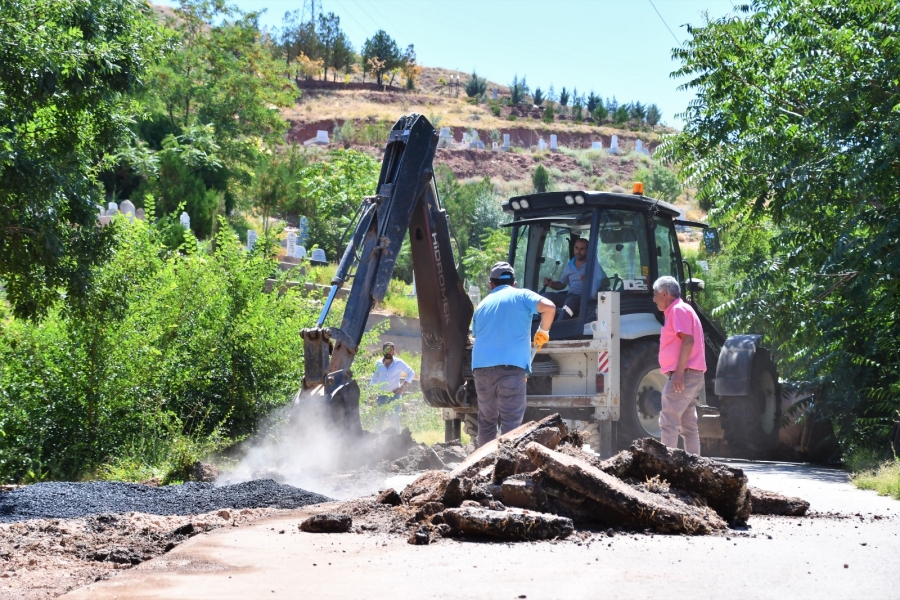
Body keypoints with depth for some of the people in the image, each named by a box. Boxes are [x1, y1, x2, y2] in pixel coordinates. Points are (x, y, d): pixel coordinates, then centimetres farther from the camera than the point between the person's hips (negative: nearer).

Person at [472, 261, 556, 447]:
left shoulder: (482, 305, 23)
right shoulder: (521, 296, 9)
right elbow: (549, 307, -8)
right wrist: (543, 331, 7)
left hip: (481, 367, 4)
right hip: (510, 366, -4)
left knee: (486, 421, 16)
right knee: (511, 423, -4)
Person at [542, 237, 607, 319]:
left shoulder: (594, 264, 3)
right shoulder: (569, 265, 18)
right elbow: (562, 284, 27)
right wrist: (551, 284, 4)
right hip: (569, 295, 6)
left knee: (571, 301, -40)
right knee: (546, 297, -19)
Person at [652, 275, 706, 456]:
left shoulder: (679, 310, -9)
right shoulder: (677, 311, 22)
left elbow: (688, 340, -20)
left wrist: (679, 372, -25)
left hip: (684, 375, -11)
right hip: (690, 376, 11)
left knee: (668, 422, -13)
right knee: (688, 425, 10)